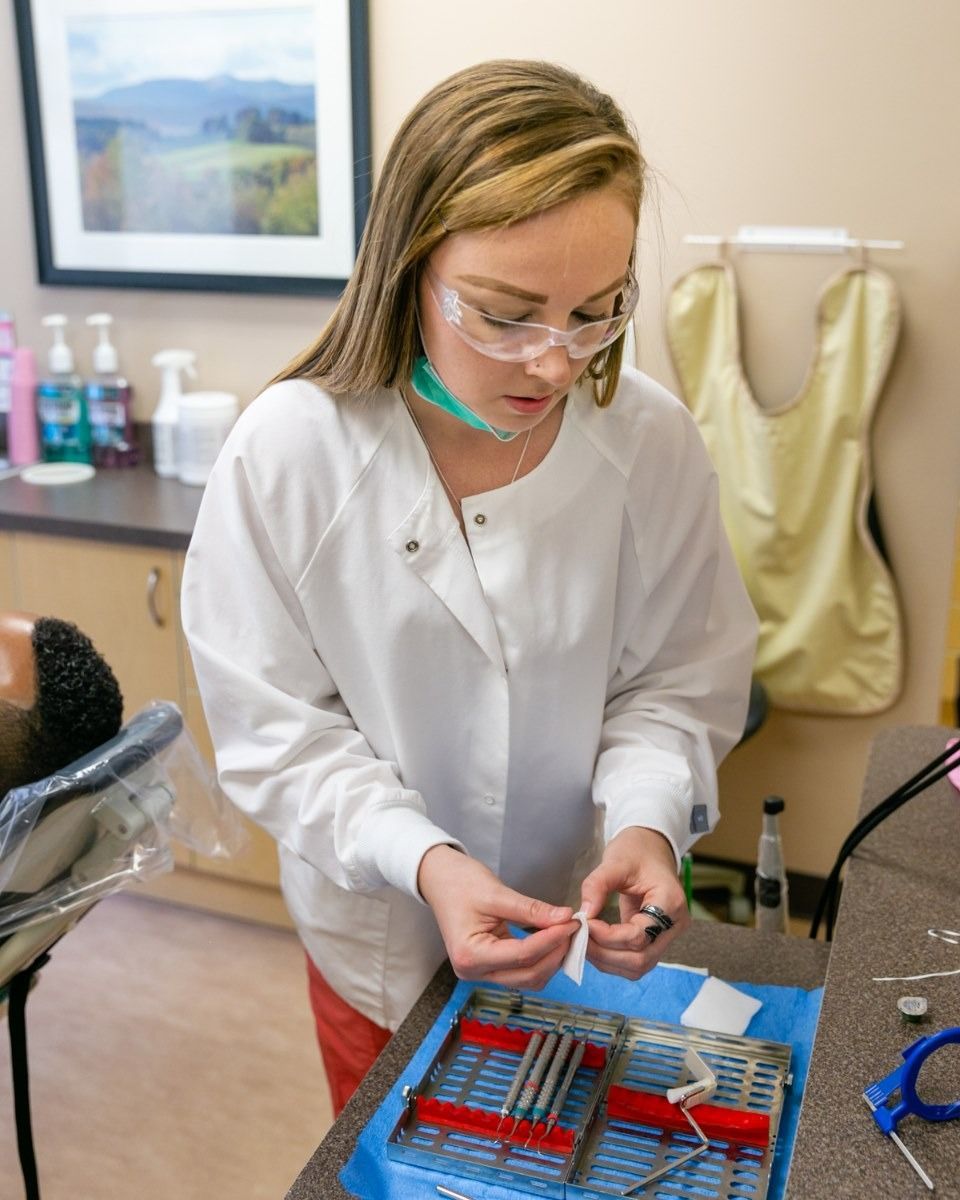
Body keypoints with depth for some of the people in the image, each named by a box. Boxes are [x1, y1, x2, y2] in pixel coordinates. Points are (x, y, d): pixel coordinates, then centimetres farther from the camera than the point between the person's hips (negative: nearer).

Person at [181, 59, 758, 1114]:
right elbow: (276, 728, -17)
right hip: (382, 945, -1)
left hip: (588, 937, 2)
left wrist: (645, 819, -25)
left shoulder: (652, 442, -18)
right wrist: (423, 860, -30)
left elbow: (680, 680, -7)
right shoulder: (285, 452, -23)